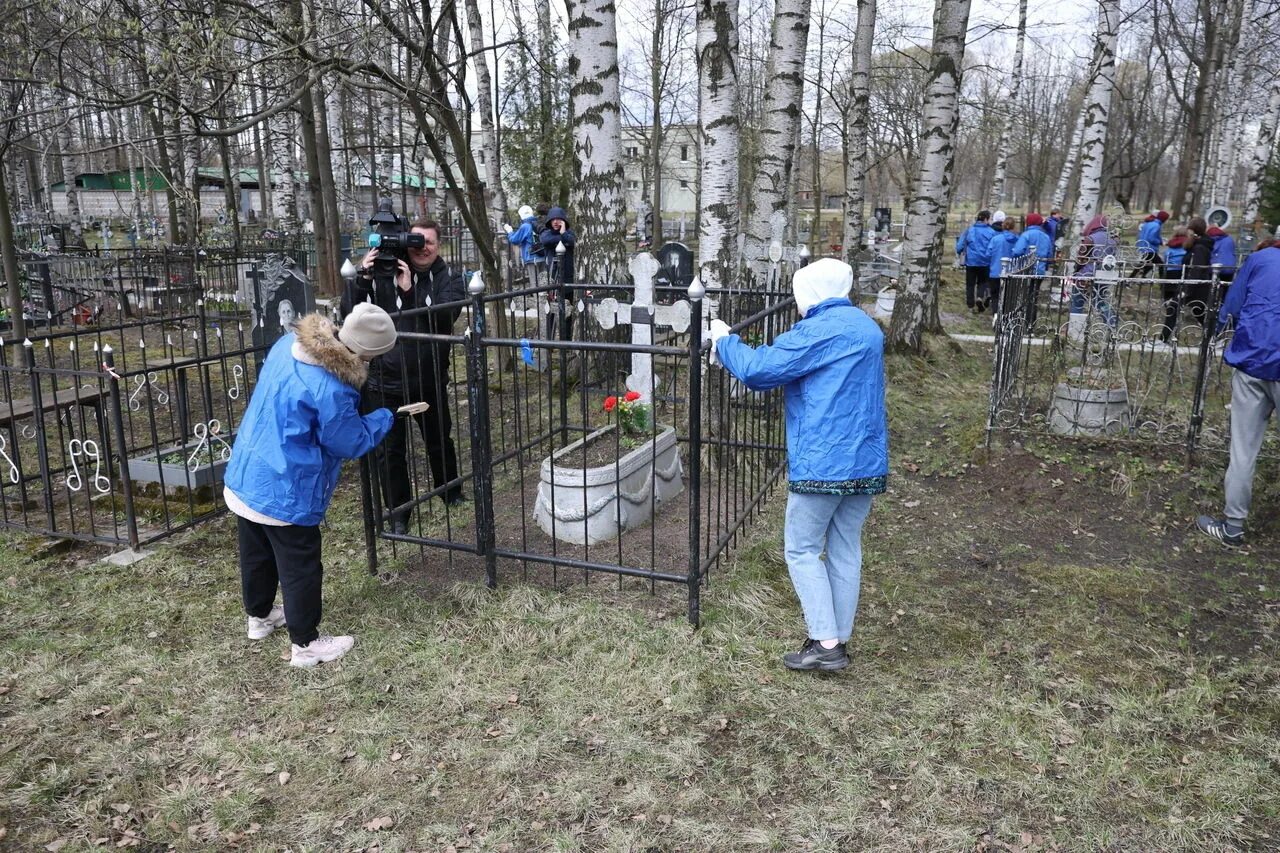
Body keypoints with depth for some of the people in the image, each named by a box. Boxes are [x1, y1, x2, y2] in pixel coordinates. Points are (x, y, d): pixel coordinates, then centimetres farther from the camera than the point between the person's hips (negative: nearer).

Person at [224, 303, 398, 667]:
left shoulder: (288, 343, -4)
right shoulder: (329, 390, -29)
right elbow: (351, 443, -14)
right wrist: (383, 418, 2)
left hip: (244, 478, 9)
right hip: (284, 494, -9)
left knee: (256, 555, 26)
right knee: (300, 568, 9)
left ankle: (259, 616, 48)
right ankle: (306, 644, 25)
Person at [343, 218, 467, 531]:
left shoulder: (449, 278, -2)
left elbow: (445, 315, -20)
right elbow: (349, 313, -10)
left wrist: (410, 291, -30)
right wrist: (362, 278, -25)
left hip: (430, 380, 1)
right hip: (385, 382, -1)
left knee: (440, 441, 21)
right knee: (390, 450, 6)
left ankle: (451, 494, 45)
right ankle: (398, 514, 23)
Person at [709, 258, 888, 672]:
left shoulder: (820, 330, -13)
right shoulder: (867, 328, 15)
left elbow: (757, 370, -17)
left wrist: (724, 340, 0)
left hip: (823, 463, -8)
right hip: (867, 462, 8)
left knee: (802, 550, 4)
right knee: (846, 550, 14)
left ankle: (825, 644, 3)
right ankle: (839, 640, 22)